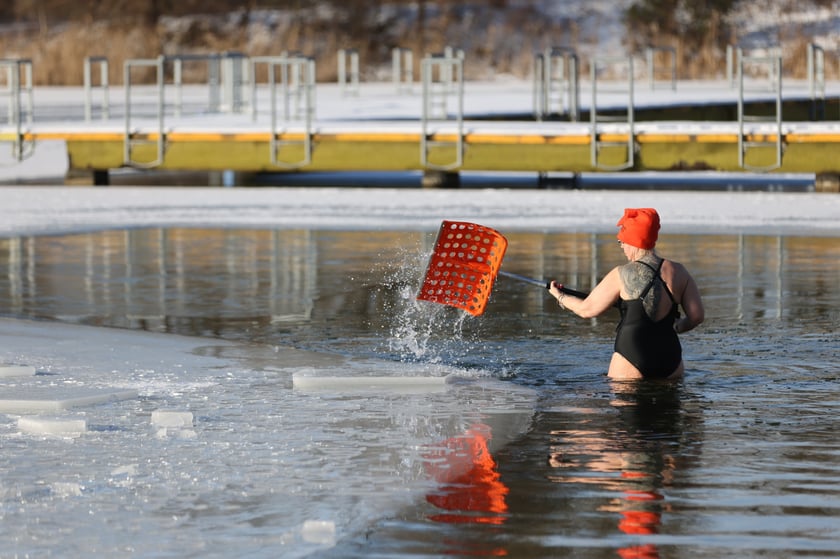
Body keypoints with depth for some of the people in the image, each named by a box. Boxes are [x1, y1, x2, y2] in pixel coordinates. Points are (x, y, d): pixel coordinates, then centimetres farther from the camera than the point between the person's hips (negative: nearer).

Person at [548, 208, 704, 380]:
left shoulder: (621, 275, -3)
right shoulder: (678, 272, 5)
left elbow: (587, 310, 6)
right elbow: (697, 315, 7)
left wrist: (560, 296, 24)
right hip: (670, 357, 4)